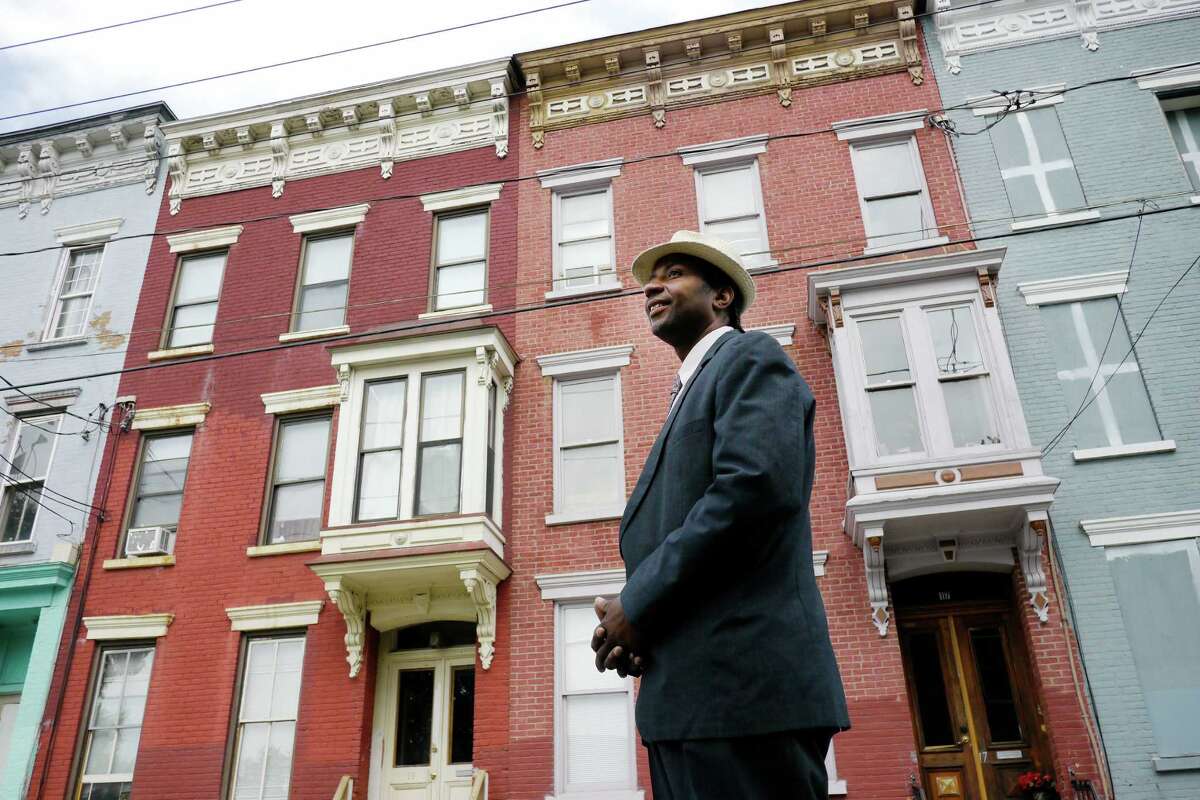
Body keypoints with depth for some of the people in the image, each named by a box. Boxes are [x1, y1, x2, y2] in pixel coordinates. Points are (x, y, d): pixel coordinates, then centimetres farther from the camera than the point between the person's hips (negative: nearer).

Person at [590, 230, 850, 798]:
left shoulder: (752, 359, -1)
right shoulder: (689, 391, 26)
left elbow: (757, 485, -19)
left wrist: (637, 604, -14)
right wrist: (630, 623, 4)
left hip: (744, 684, -9)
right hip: (686, 693, 9)